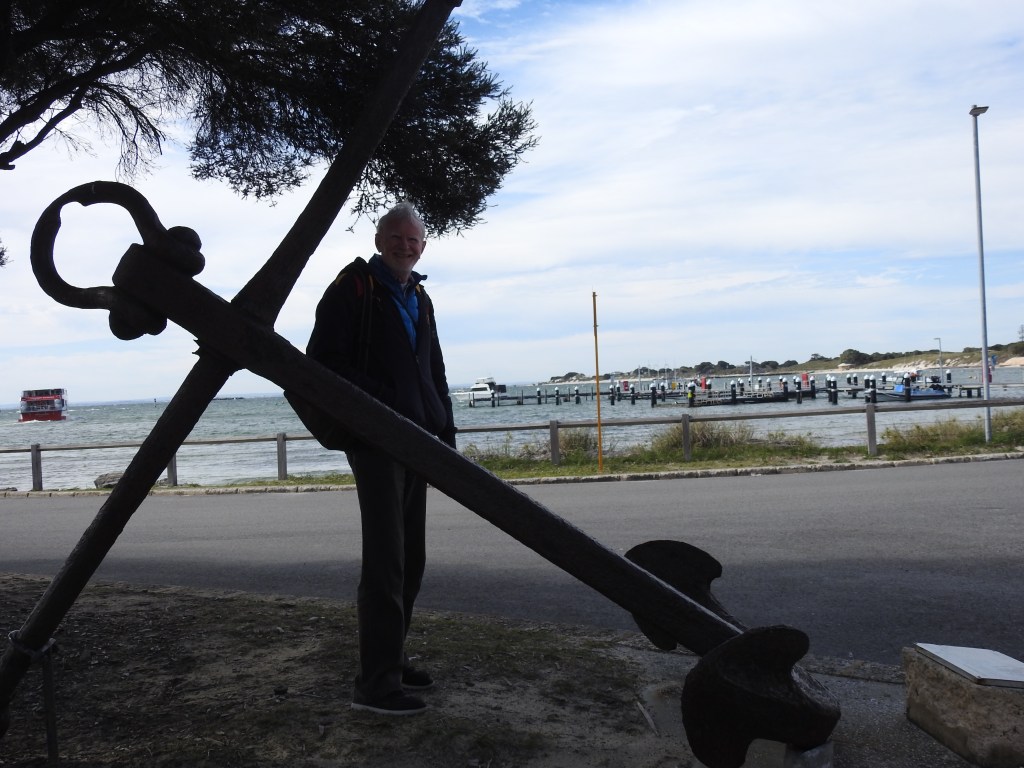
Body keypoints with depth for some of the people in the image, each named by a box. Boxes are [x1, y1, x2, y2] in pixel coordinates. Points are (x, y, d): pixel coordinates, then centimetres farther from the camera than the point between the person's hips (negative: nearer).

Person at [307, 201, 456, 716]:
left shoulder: (419, 298, 19)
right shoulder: (352, 288, -4)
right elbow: (323, 360, -11)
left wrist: (445, 432, 14)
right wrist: (378, 407, -20)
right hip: (375, 441, -8)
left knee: (410, 558, 12)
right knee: (385, 559, -10)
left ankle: (391, 659, 25)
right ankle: (376, 684, -3)